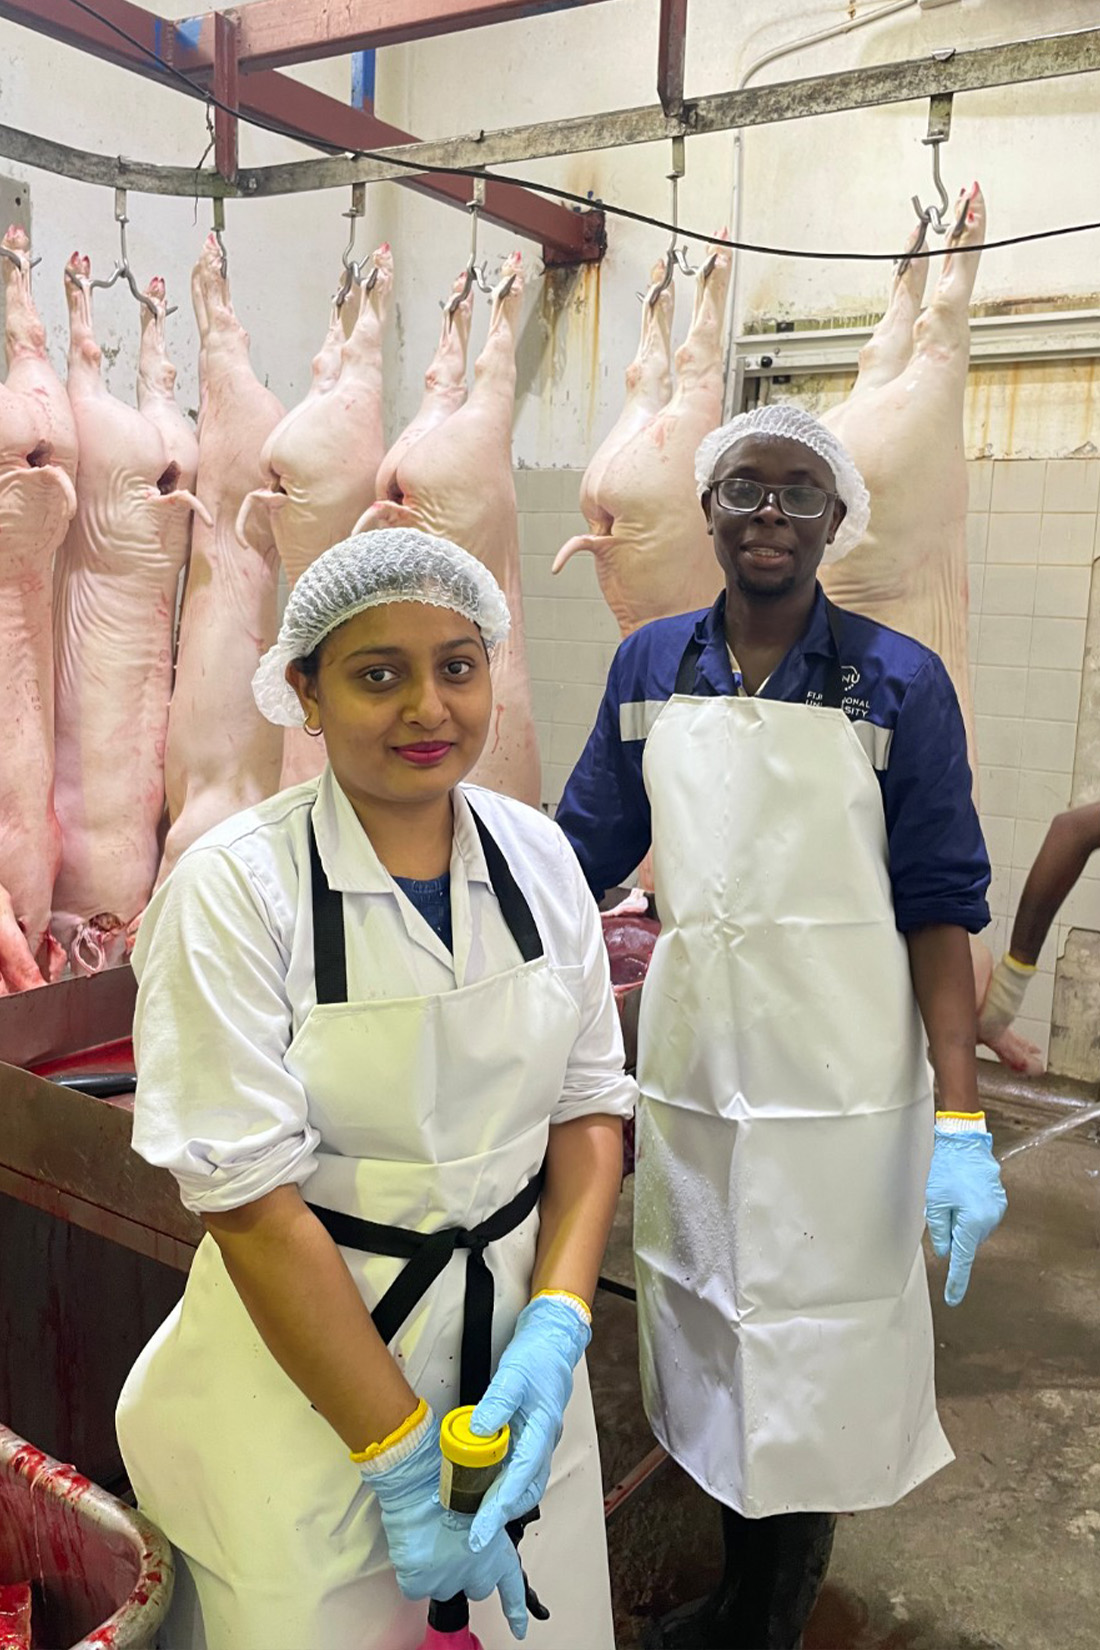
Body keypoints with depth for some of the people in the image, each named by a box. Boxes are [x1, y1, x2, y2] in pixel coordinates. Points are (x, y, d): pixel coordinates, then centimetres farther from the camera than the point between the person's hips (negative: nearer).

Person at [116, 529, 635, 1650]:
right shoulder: (234, 888, -18)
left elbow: (589, 1104, 0)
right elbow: (252, 1201, -19)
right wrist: (405, 1461, -17)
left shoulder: (537, 855, -4)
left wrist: (557, 1326, -13)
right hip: (303, 1381, -4)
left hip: (514, 1352, 4)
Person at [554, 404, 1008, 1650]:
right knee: (708, 1345, 16)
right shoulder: (651, 666, 3)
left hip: (837, 1089, -3)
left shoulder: (896, 682, -6)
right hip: (687, 1070, 3)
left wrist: (962, 1121, -12)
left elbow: (938, 904, -6)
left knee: (815, 1362, 9)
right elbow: (584, 850, 8)